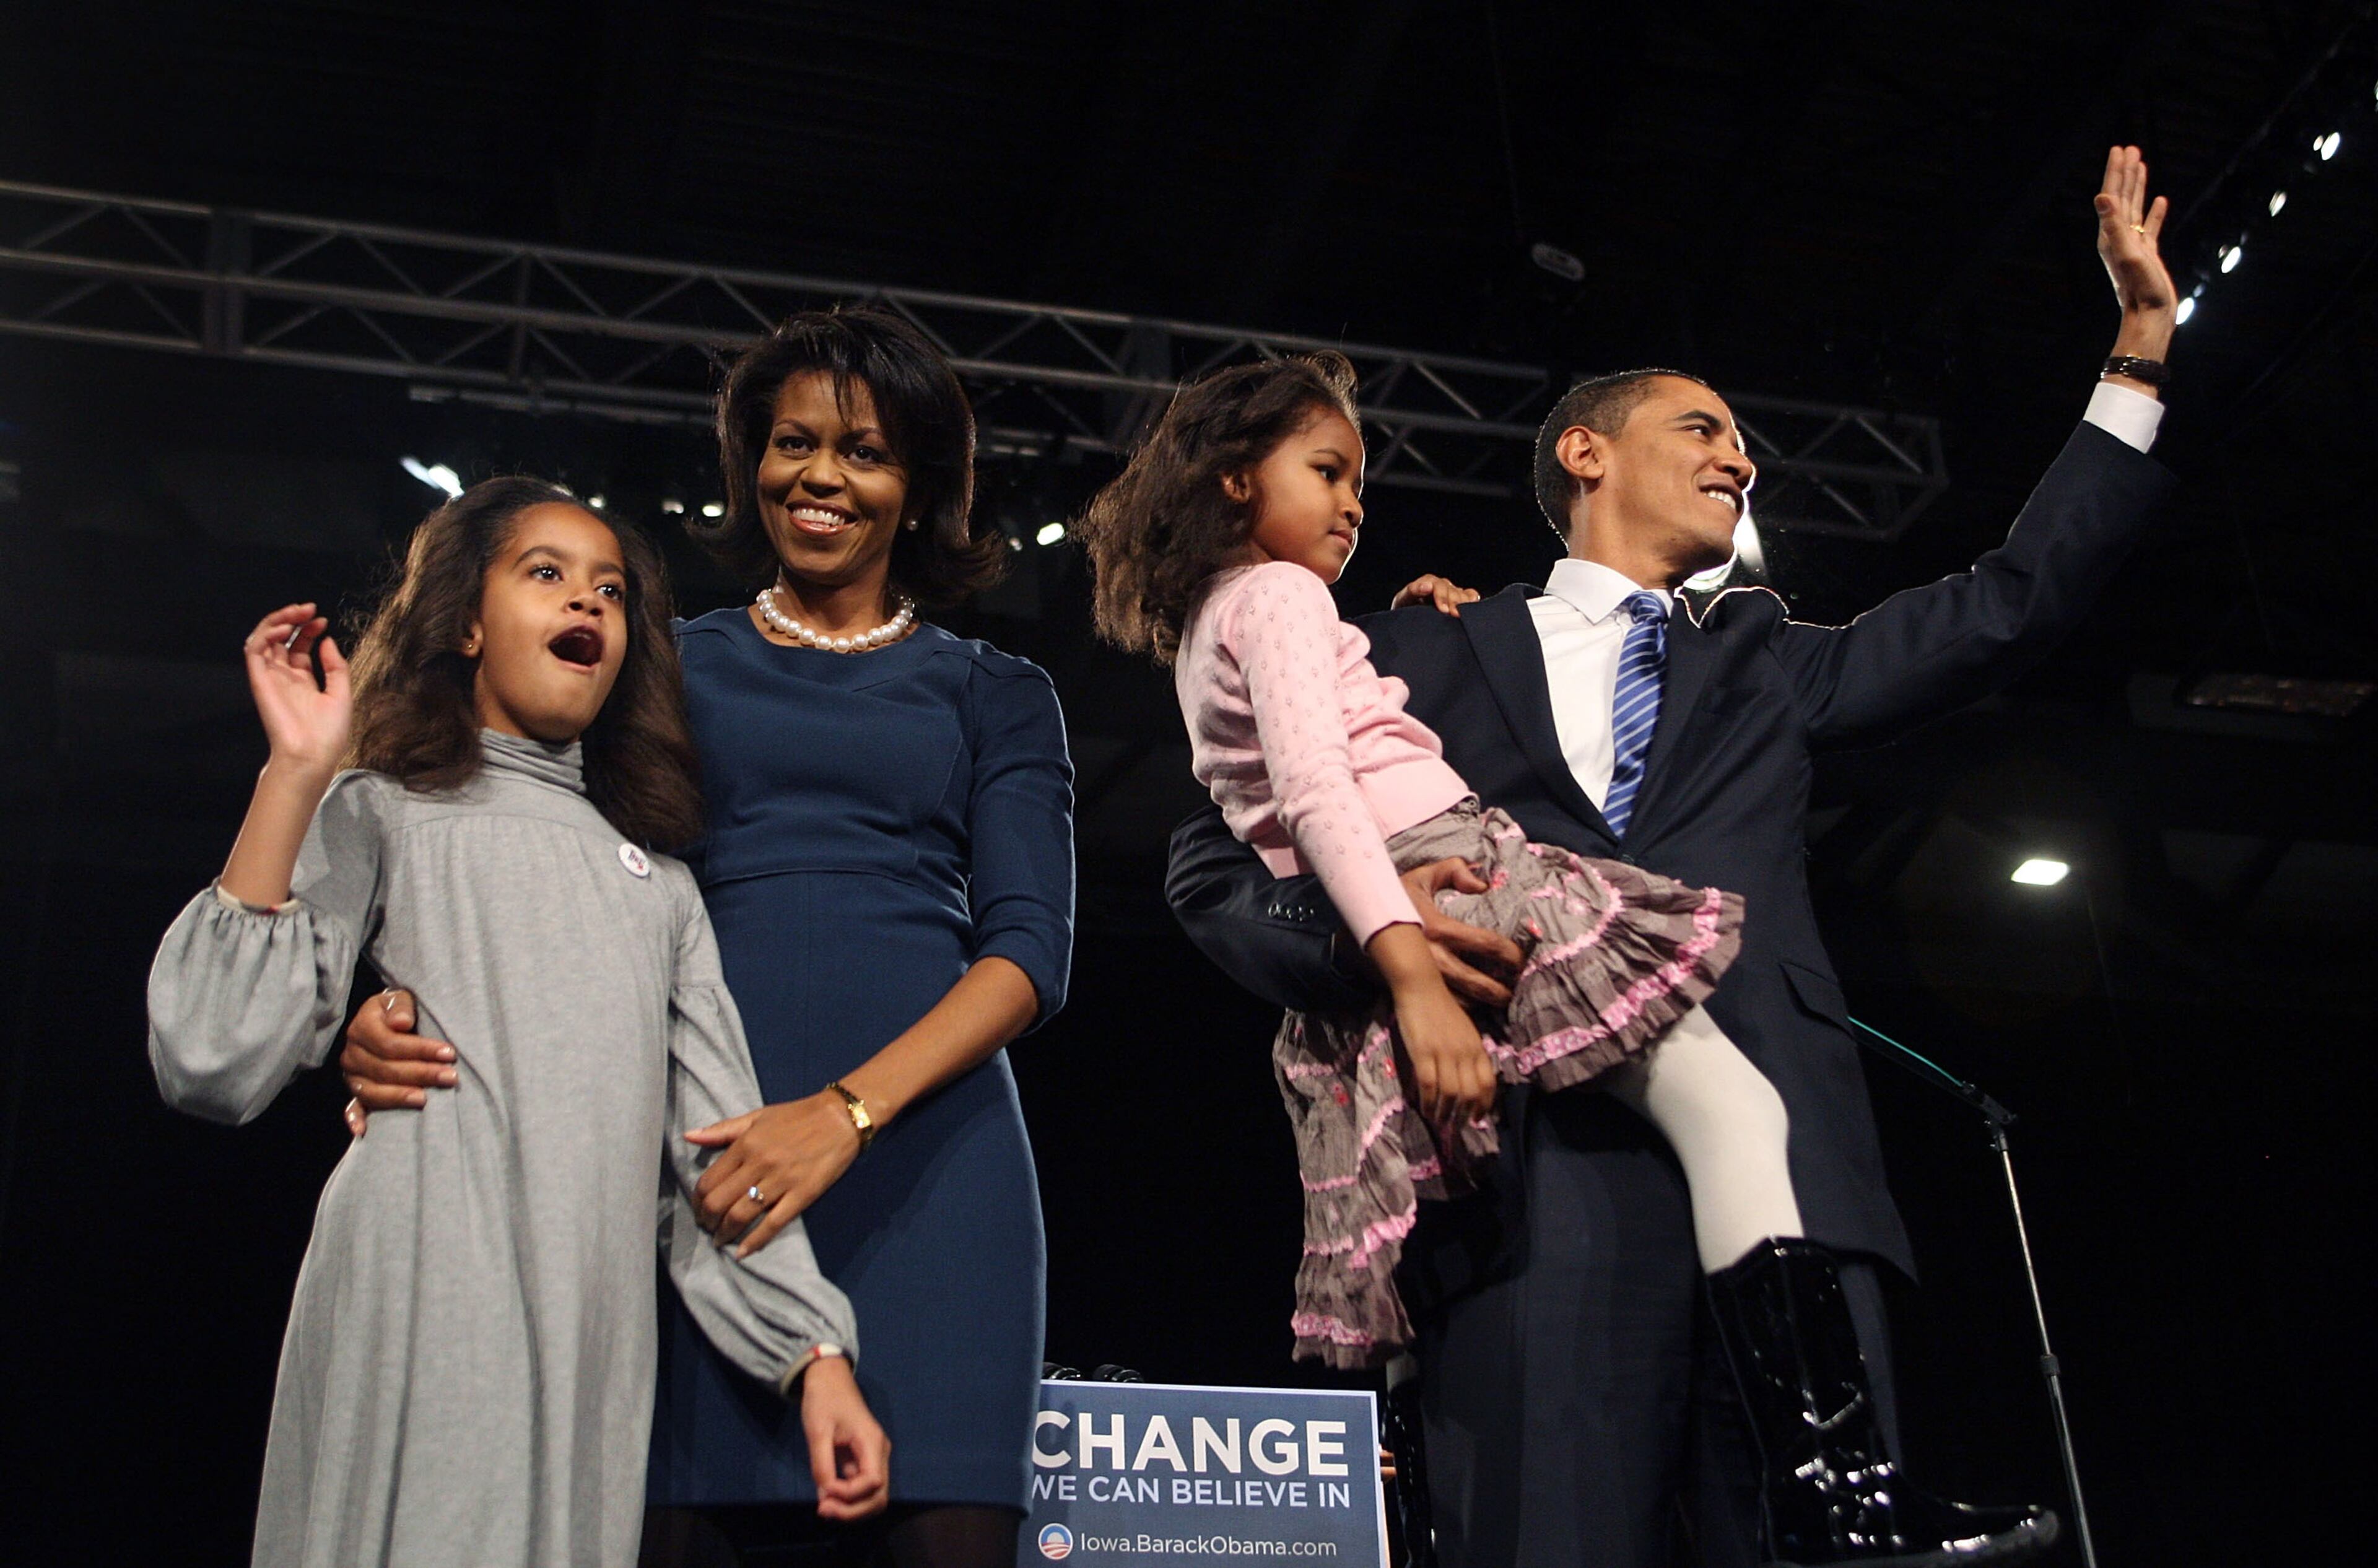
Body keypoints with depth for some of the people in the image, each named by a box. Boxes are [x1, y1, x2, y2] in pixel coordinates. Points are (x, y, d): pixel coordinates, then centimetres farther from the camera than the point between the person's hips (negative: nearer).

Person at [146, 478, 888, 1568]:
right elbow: (214, 1066, -6)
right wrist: (295, 775, -8)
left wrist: (817, 1353, 3)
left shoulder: (658, 883, 21)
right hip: (419, 1324, -4)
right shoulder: (386, 815, 9)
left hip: (595, 1347, 4)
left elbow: (719, 1143, 14)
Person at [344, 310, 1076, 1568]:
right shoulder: (671, 667, 19)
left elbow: (1030, 947, 3)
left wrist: (847, 1111, -14)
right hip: (700, 1154, 1)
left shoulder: (993, 697, 16)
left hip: (924, 1145, 0)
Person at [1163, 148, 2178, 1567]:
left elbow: (2016, 602, 25)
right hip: (1532, 1160, -2)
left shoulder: (1765, 665, 31)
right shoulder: (1428, 652, 21)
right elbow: (1216, 862, 15)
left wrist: (2144, 338, 25)